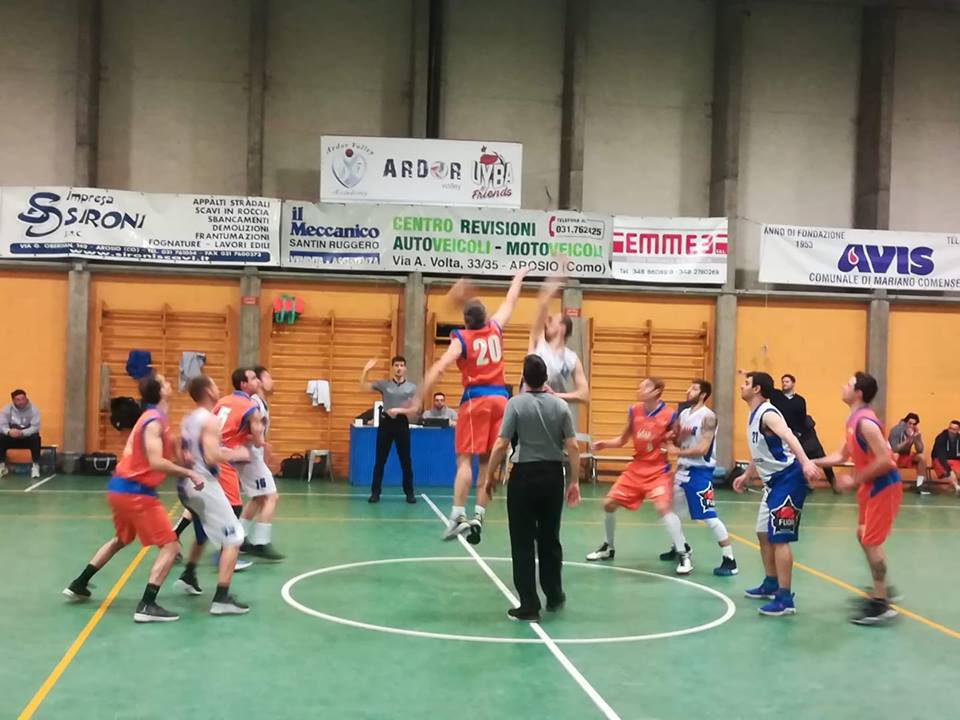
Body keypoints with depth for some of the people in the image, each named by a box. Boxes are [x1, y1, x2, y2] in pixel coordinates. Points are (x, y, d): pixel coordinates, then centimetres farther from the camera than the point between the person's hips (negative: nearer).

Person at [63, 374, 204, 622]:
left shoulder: (150, 417, 12)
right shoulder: (155, 421, -17)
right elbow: (156, 463, -27)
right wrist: (190, 473, -23)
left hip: (120, 488, 10)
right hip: (135, 492, -10)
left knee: (121, 539, 31)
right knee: (170, 545, -6)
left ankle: (78, 585, 39)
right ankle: (147, 606, -12)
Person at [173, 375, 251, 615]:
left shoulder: (188, 420, 11)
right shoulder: (210, 420, -15)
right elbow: (211, 457, -24)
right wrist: (236, 454, -8)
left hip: (187, 484, 9)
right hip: (204, 484, -9)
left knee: (204, 534, 32)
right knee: (233, 538, -7)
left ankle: (188, 577, 44)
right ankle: (222, 598, -14)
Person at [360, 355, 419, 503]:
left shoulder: (412, 387, 5)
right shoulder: (384, 384, 6)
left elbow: (414, 410, 0)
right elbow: (363, 387, 3)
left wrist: (399, 410, -16)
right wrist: (366, 370, -10)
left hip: (402, 423, 0)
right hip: (386, 422, 0)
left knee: (405, 461, 4)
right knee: (380, 460, 2)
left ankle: (409, 493, 12)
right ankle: (375, 492, 9)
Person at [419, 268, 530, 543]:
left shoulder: (461, 339, -3)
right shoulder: (495, 329, 8)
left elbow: (438, 369, -14)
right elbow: (510, 301, 25)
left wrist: (419, 400, -13)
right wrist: (519, 277, 41)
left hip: (476, 399, -4)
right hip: (499, 397, 4)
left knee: (465, 459, -5)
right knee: (487, 461, 6)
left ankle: (458, 516, -16)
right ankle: (478, 517, 2)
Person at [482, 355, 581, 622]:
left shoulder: (516, 403, -9)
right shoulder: (560, 405, 1)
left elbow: (501, 445, -12)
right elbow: (572, 446, 0)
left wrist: (490, 476, -1)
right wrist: (574, 481, 7)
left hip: (524, 475, -3)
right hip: (553, 475, 4)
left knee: (523, 544, 3)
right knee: (550, 539, 17)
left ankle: (529, 607, 5)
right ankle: (554, 597, 29)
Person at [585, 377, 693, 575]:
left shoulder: (669, 415, -14)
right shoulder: (634, 411, 1)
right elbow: (623, 439, 13)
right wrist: (604, 444, -2)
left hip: (658, 470, -6)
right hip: (636, 469, 6)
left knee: (663, 508, -25)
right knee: (609, 503, 7)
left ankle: (683, 555, -15)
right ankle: (608, 547, 28)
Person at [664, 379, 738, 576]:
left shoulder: (708, 416, -16)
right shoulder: (683, 414, 8)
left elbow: (702, 449, -22)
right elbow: (676, 440, 14)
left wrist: (677, 451, -16)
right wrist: (678, 436, -8)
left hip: (700, 471, -9)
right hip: (683, 469, 9)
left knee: (709, 517, -12)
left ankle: (729, 560, -7)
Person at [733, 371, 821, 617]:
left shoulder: (767, 413, -17)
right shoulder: (753, 415, 14)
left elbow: (790, 438, -36)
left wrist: (805, 463, -51)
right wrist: (746, 475, 34)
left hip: (788, 478, -10)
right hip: (773, 480, 10)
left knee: (779, 538, -11)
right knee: (764, 533, 19)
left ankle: (785, 599, -8)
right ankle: (771, 584, 35)